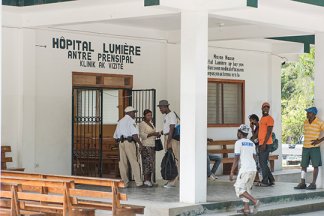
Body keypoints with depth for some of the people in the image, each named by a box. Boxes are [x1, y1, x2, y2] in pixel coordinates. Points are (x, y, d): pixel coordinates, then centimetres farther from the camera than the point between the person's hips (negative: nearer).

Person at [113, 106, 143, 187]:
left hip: (120, 142, 7)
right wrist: (140, 144, -10)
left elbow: (115, 136, 19)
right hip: (129, 142, -7)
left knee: (123, 163, 6)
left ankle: (124, 183, 8)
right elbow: (134, 135, -15)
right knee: (134, 162, -6)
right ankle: (138, 182, -9)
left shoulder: (120, 121, 19)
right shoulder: (131, 121, -3)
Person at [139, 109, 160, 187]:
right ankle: (146, 180, -15)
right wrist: (152, 134, -22)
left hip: (152, 145, 8)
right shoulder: (142, 124, -6)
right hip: (146, 146, -8)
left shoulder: (151, 123, 19)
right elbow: (142, 135, -15)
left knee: (151, 163, 3)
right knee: (147, 162, -14)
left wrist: (157, 134, 6)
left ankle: (149, 180, 2)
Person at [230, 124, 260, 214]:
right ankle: (246, 208, 11)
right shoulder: (251, 143, 17)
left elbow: (236, 159, -8)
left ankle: (255, 201, -15)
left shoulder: (238, 143, -4)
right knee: (246, 188, 16)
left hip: (245, 169, -7)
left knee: (239, 188, -2)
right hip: (253, 168, 7)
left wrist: (232, 172, -5)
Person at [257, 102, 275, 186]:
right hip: (261, 144, 10)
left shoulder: (269, 119, -9)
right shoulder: (262, 118, 20)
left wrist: (264, 143, -21)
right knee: (262, 162, 12)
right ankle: (271, 180, 18)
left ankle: (265, 181, -3)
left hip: (265, 144, -10)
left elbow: (269, 132, -16)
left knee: (263, 162, -8)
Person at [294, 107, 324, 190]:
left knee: (315, 165, -1)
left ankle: (313, 184, 2)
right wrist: (306, 141, 14)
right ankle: (302, 183, 8)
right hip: (305, 147, 6)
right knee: (303, 165, 4)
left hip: (314, 147, -6)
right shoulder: (305, 122, 9)